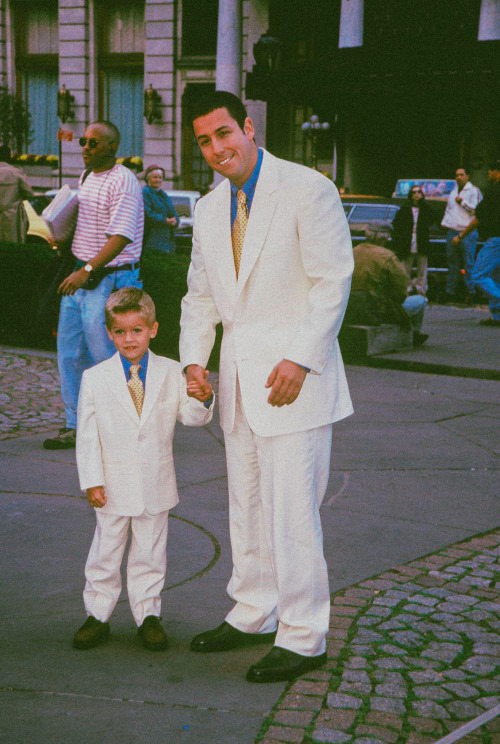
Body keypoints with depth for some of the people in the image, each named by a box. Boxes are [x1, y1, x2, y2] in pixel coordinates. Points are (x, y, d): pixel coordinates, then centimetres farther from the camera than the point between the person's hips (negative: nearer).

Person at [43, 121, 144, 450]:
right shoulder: (86, 178, 15)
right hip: (81, 276, 9)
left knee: (104, 355, -3)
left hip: (109, 279, -9)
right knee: (70, 352, 9)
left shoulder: (123, 181, -14)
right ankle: (77, 426, 18)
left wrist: (87, 270, -26)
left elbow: (121, 236, -22)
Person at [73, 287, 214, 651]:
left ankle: (148, 614, 26)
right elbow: (87, 434, -3)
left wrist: (201, 398, -24)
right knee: (106, 551, 10)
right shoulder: (95, 379, -4)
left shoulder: (171, 373, -2)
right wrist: (92, 482, -6)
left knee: (150, 552, 12)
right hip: (113, 486, -1)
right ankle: (98, 614, 25)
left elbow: (191, 417, -2)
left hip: (156, 485, 1)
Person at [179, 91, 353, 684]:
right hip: (239, 380, 7)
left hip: (293, 375, -7)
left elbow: (333, 282, -12)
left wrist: (299, 360, -19)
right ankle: (253, 615, 31)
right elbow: (201, 295, 19)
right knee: (246, 505, 15)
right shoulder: (209, 210, 13)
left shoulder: (307, 190, -9)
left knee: (292, 511, -6)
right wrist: (194, 358, 3)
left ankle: (303, 639, 7)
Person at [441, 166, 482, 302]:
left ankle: (471, 291, -3)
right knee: (452, 263, 8)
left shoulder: (474, 191, -1)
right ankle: (451, 292, 12)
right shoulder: (454, 192, 21)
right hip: (452, 231, 7)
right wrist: (445, 222, 14)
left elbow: (476, 209, -10)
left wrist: (462, 202, -9)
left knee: (469, 264, -7)